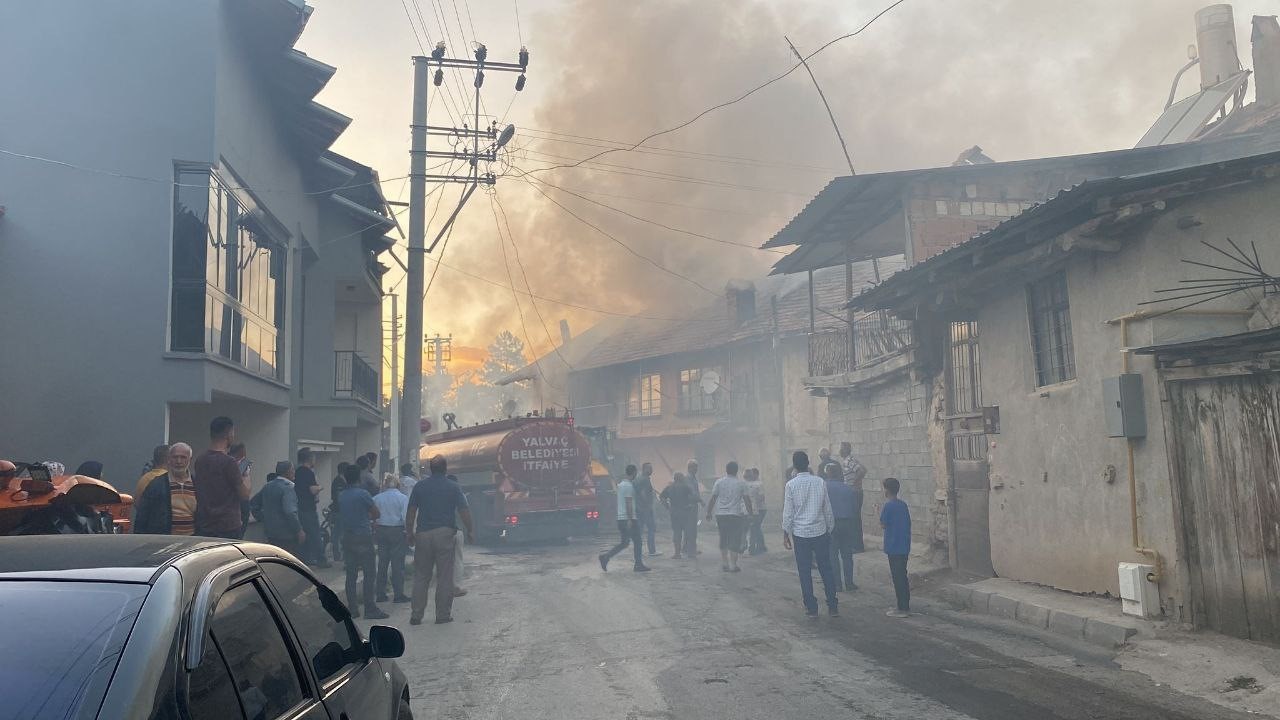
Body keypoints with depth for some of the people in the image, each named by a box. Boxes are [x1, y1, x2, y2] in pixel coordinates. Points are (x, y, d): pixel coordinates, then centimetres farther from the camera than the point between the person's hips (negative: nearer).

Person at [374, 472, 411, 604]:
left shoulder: (376, 498, 1)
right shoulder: (403, 498, -7)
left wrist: (373, 531, 8)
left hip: (381, 531, 3)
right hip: (397, 531, -3)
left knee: (382, 563, 11)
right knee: (398, 564, 2)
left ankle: (381, 594, 16)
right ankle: (399, 595, 4)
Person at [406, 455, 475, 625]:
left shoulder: (420, 486, 4)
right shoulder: (453, 487, -2)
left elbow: (411, 512, 5)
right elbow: (464, 511, -4)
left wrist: (409, 533, 13)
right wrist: (470, 531, 7)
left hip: (423, 534, 2)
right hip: (445, 533, -2)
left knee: (421, 576, 9)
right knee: (445, 576, 4)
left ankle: (416, 615, 9)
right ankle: (443, 615, 5)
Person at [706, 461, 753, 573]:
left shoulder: (719, 482, 3)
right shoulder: (741, 483, 0)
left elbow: (713, 499, 2)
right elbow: (747, 500, -1)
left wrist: (709, 512, 10)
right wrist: (750, 513, 10)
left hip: (721, 514, 2)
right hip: (736, 515, -2)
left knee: (723, 539, 14)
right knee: (735, 540, 1)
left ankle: (724, 562, 15)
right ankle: (733, 564, -2)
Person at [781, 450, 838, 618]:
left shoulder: (791, 485, -9)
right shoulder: (820, 482, -1)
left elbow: (788, 513, -6)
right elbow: (828, 510, 5)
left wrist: (786, 534, 4)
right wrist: (829, 529, 16)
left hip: (800, 533, -2)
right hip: (820, 531, 2)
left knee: (805, 573, 6)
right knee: (826, 570, 11)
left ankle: (811, 608, 10)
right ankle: (833, 607, 13)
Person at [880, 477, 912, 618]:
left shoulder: (888, 507, -14)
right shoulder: (903, 505, 8)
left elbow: (883, 524, -8)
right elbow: (908, 523, 12)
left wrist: (880, 512, 5)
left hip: (894, 548, -8)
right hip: (905, 547, 8)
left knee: (898, 577, -3)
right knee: (902, 576, 15)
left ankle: (902, 609, 0)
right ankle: (906, 606, 20)